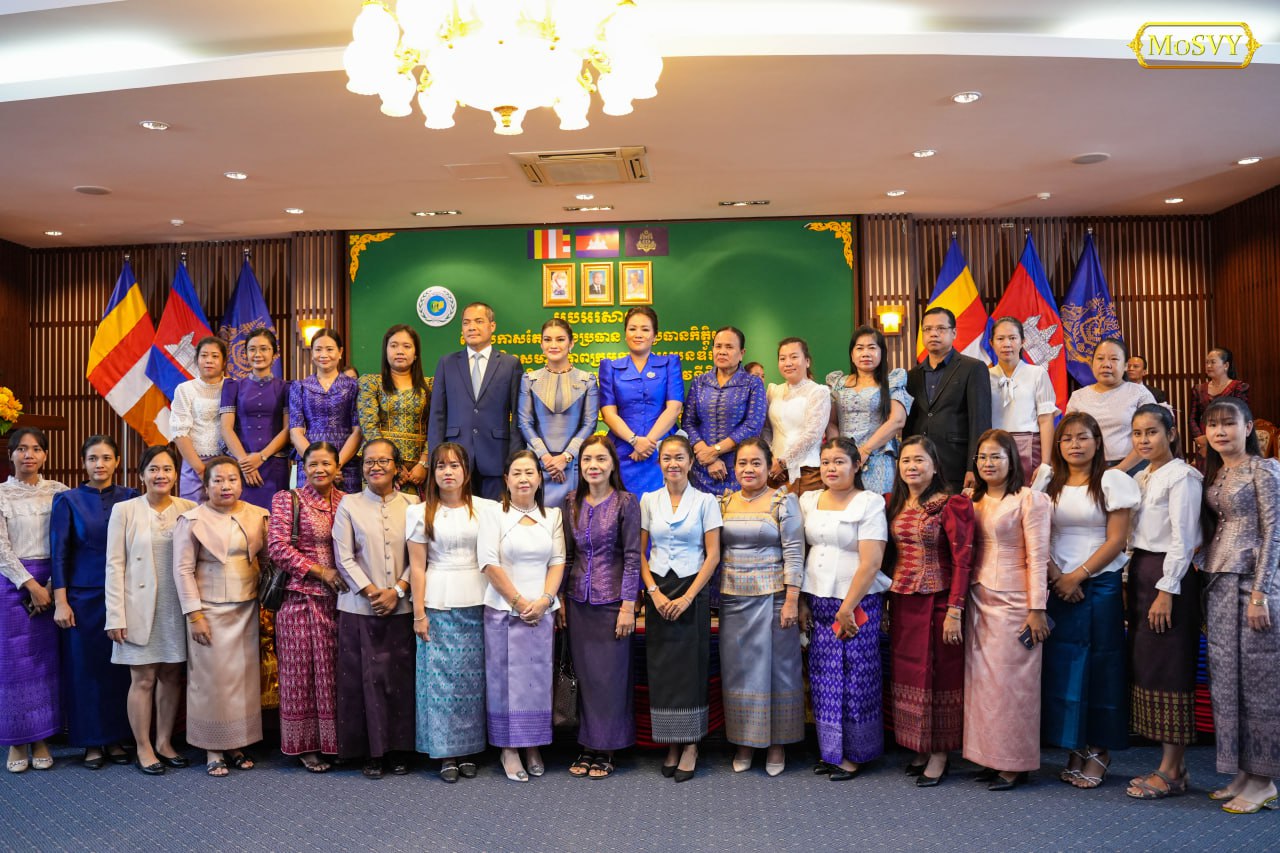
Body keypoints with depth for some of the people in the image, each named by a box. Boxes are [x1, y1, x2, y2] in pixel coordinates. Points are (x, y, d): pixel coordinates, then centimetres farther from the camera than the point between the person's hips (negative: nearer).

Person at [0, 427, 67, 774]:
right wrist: (31, 585, -12)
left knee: (47, 661, 5)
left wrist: (55, 583, -8)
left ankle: (41, 739, 15)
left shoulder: (58, 491, 6)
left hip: (52, 583, 2)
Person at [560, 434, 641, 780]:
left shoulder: (626, 502, -6)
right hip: (578, 602, 4)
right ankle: (587, 747, 20)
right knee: (584, 674, 9)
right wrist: (562, 599, 8)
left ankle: (606, 750, 15)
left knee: (611, 674, 3)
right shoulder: (572, 504, 6)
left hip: (612, 601, -4)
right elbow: (567, 555, 11)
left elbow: (632, 556, -8)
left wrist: (628, 606, -11)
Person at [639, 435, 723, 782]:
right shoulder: (648, 501, 6)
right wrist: (654, 592, -7)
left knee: (691, 668, -1)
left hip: (692, 592, -2)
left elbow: (713, 555, -4)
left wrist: (687, 597, -11)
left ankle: (690, 746, 10)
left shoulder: (705, 501, -1)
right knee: (661, 670, 3)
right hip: (658, 594, 2)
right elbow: (640, 552, 6)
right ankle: (671, 745, 14)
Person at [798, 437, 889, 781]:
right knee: (823, 679, 8)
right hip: (818, 603, 5)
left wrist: (847, 608, -15)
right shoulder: (808, 501, 10)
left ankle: (854, 754, 16)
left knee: (855, 679, 1)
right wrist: (802, 602, 5)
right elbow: (800, 553, 11)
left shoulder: (869, 503, -6)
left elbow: (871, 562, -13)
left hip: (857, 604, -5)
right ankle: (830, 749, 21)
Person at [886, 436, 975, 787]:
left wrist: (954, 611, -16)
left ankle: (940, 754, 16)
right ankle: (920, 749, 24)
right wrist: (885, 603, 6)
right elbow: (888, 556, 11)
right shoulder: (893, 504, 8)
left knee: (939, 675, 3)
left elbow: (962, 561, -12)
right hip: (901, 602, 6)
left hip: (936, 601, -5)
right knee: (907, 675, 10)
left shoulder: (951, 505, -9)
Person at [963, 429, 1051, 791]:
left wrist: (1036, 609, -13)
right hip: (979, 600, 6)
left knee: (1011, 680, -1)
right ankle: (990, 757, 16)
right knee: (982, 678, 6)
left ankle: (1015, 764, 10)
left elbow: (1037, 557, -9)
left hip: (1014, 601, -6)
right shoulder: (974, 502, 13)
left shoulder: (1029, 499, -5)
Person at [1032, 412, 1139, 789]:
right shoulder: (1048, 480, 8)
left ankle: (1099, 750, 13)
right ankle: (1076, 748, 15)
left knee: (1101, 666, 1)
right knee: (1062, 666, 3)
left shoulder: (1112, 481, -2)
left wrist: (1076, 576, -11)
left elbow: (1116, 540, -7)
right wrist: (1056, 576, -8)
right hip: (1059, 586, 3)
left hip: (1101, 584, -3)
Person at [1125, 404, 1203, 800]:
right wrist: (1132, 585, 11)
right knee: (1145, 666, 8)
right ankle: (1173, 764, 17)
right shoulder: (1140, 478, 15)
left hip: (1169, 575, -8)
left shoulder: (1181, 477, -9)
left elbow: (1182, 540, -14)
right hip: (1140, 574, 8)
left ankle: (1170, 772, 3)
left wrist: (1167, 591, -17)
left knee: (1169, 670, -4)